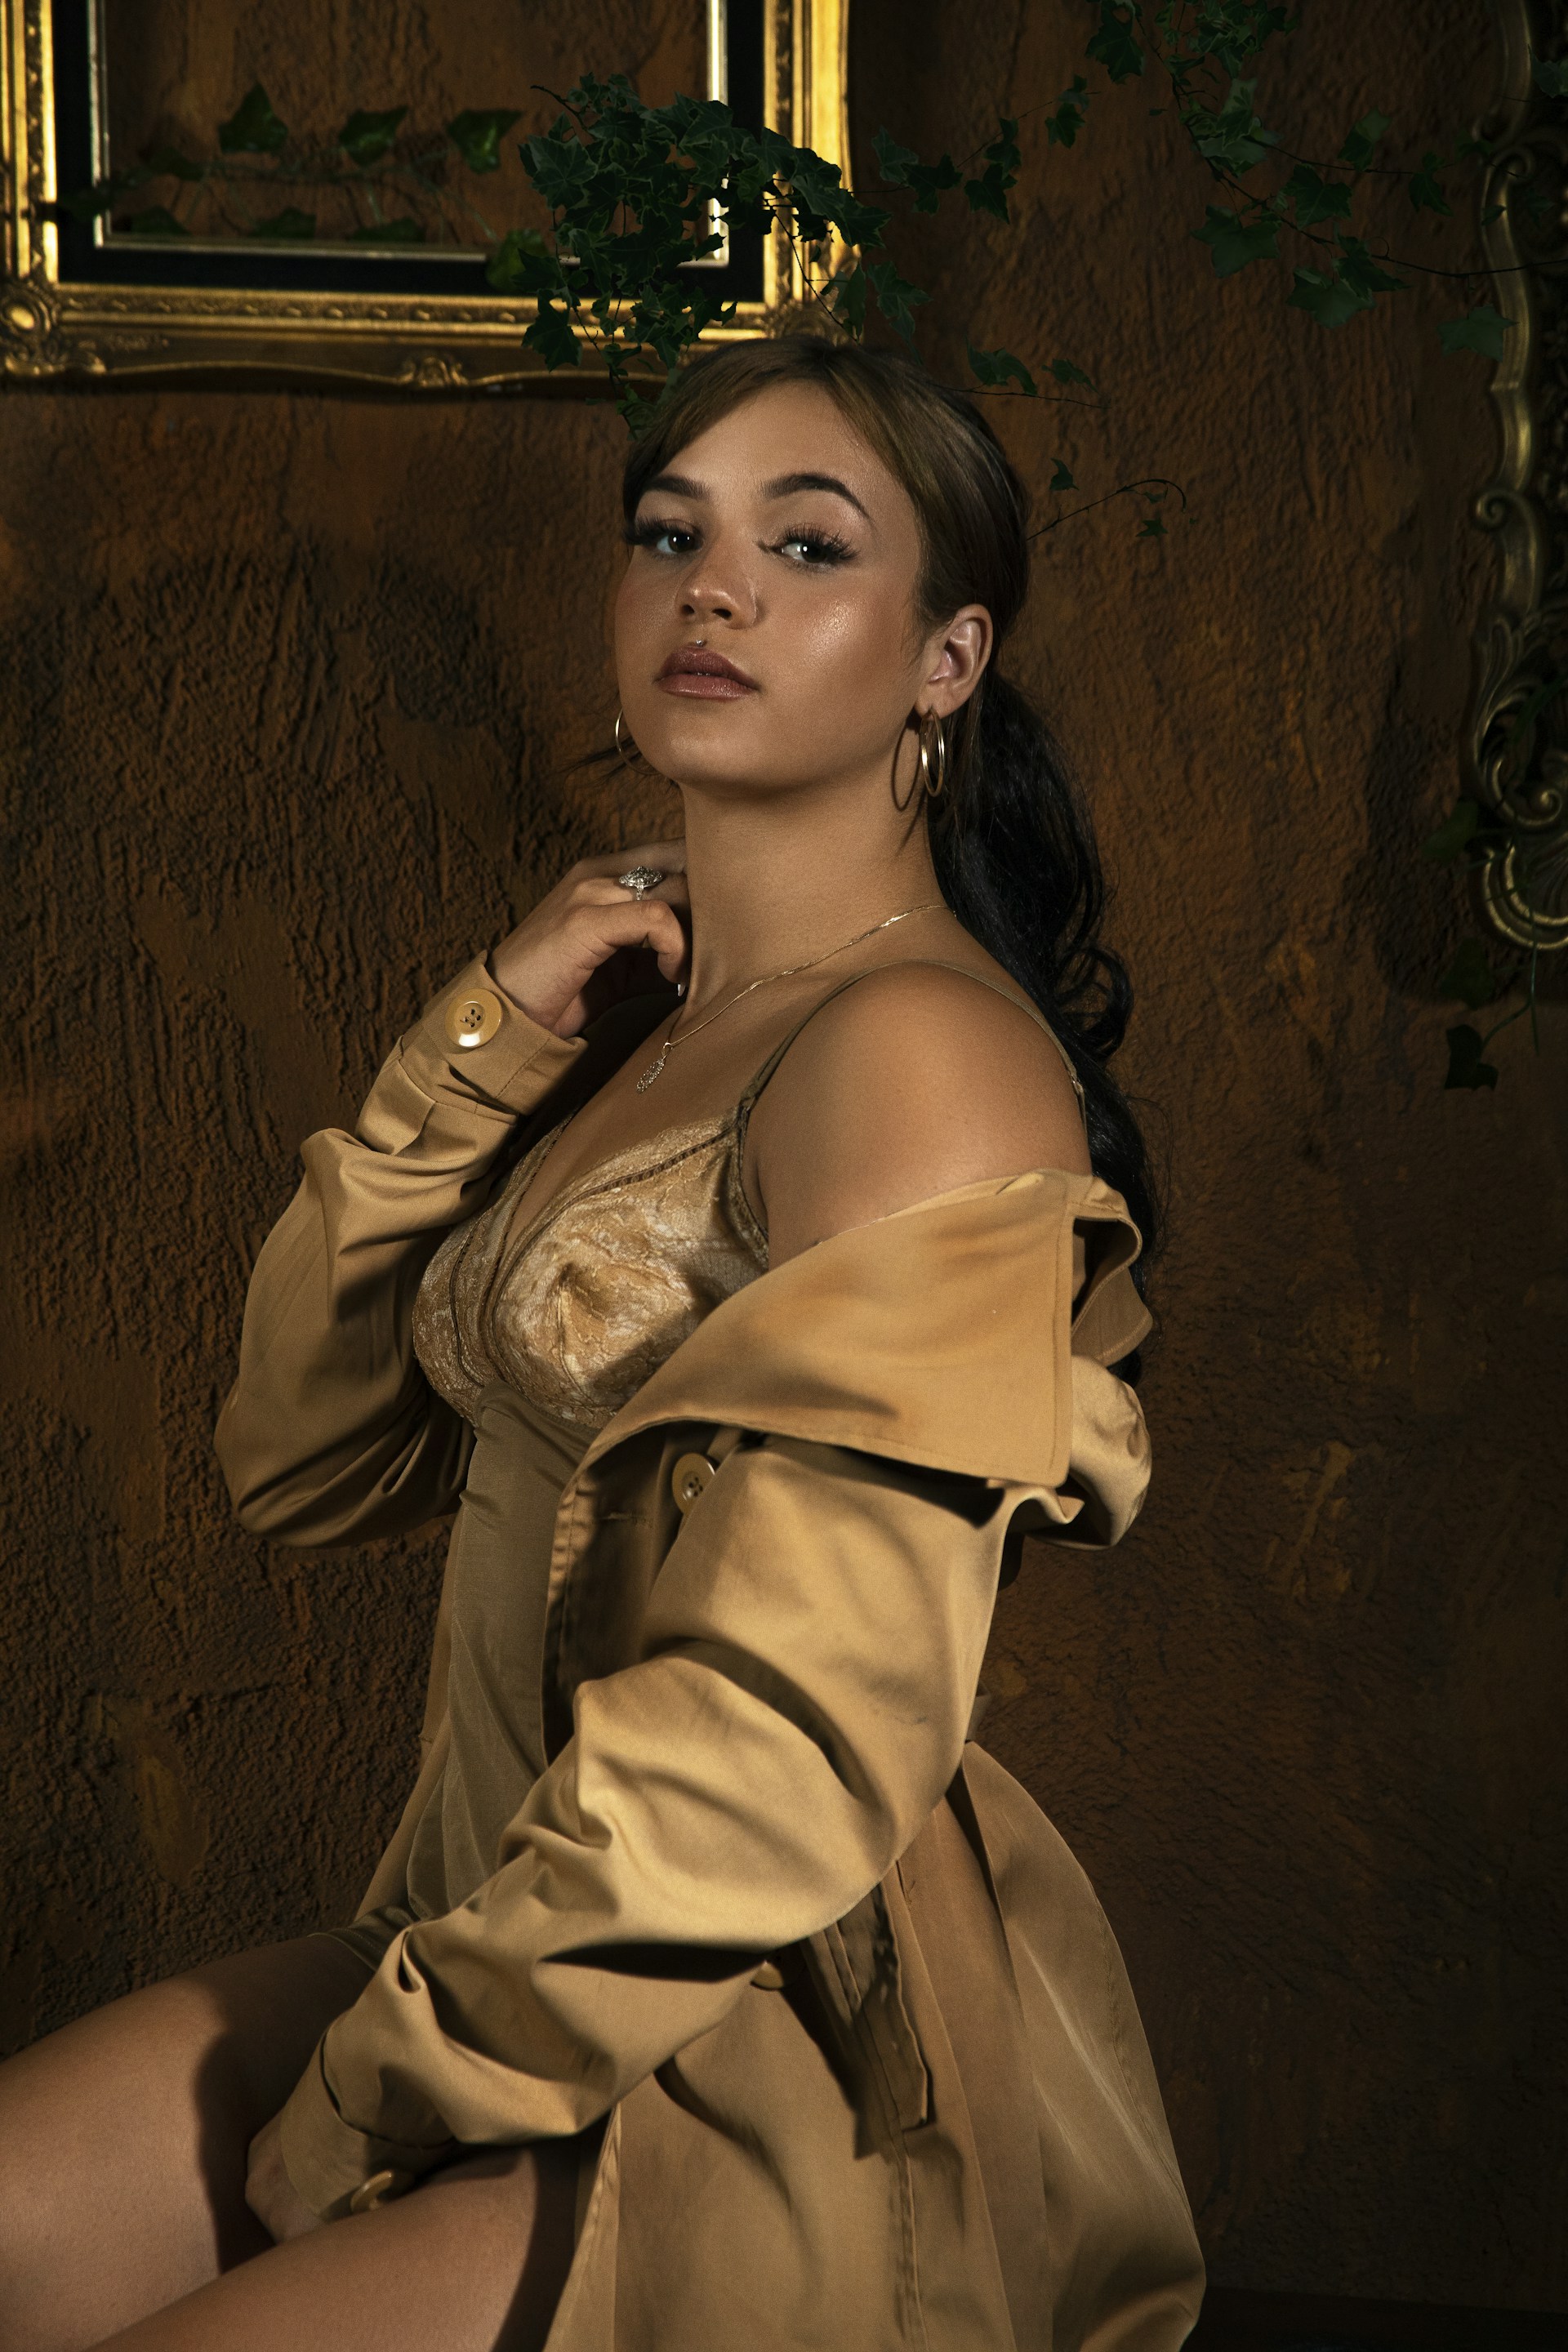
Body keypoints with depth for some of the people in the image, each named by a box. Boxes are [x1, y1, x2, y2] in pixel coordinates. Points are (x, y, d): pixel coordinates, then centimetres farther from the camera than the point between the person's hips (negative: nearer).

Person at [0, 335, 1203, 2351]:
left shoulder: (918, 1052, -18)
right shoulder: (640, 1013, 10)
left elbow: (787, 1743, -23)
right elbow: (301, 1457, 8)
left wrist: (348, 2119, -13)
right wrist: (483, 1050, -4)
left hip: (802, 2076, -7)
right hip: (526, 1954, 8)